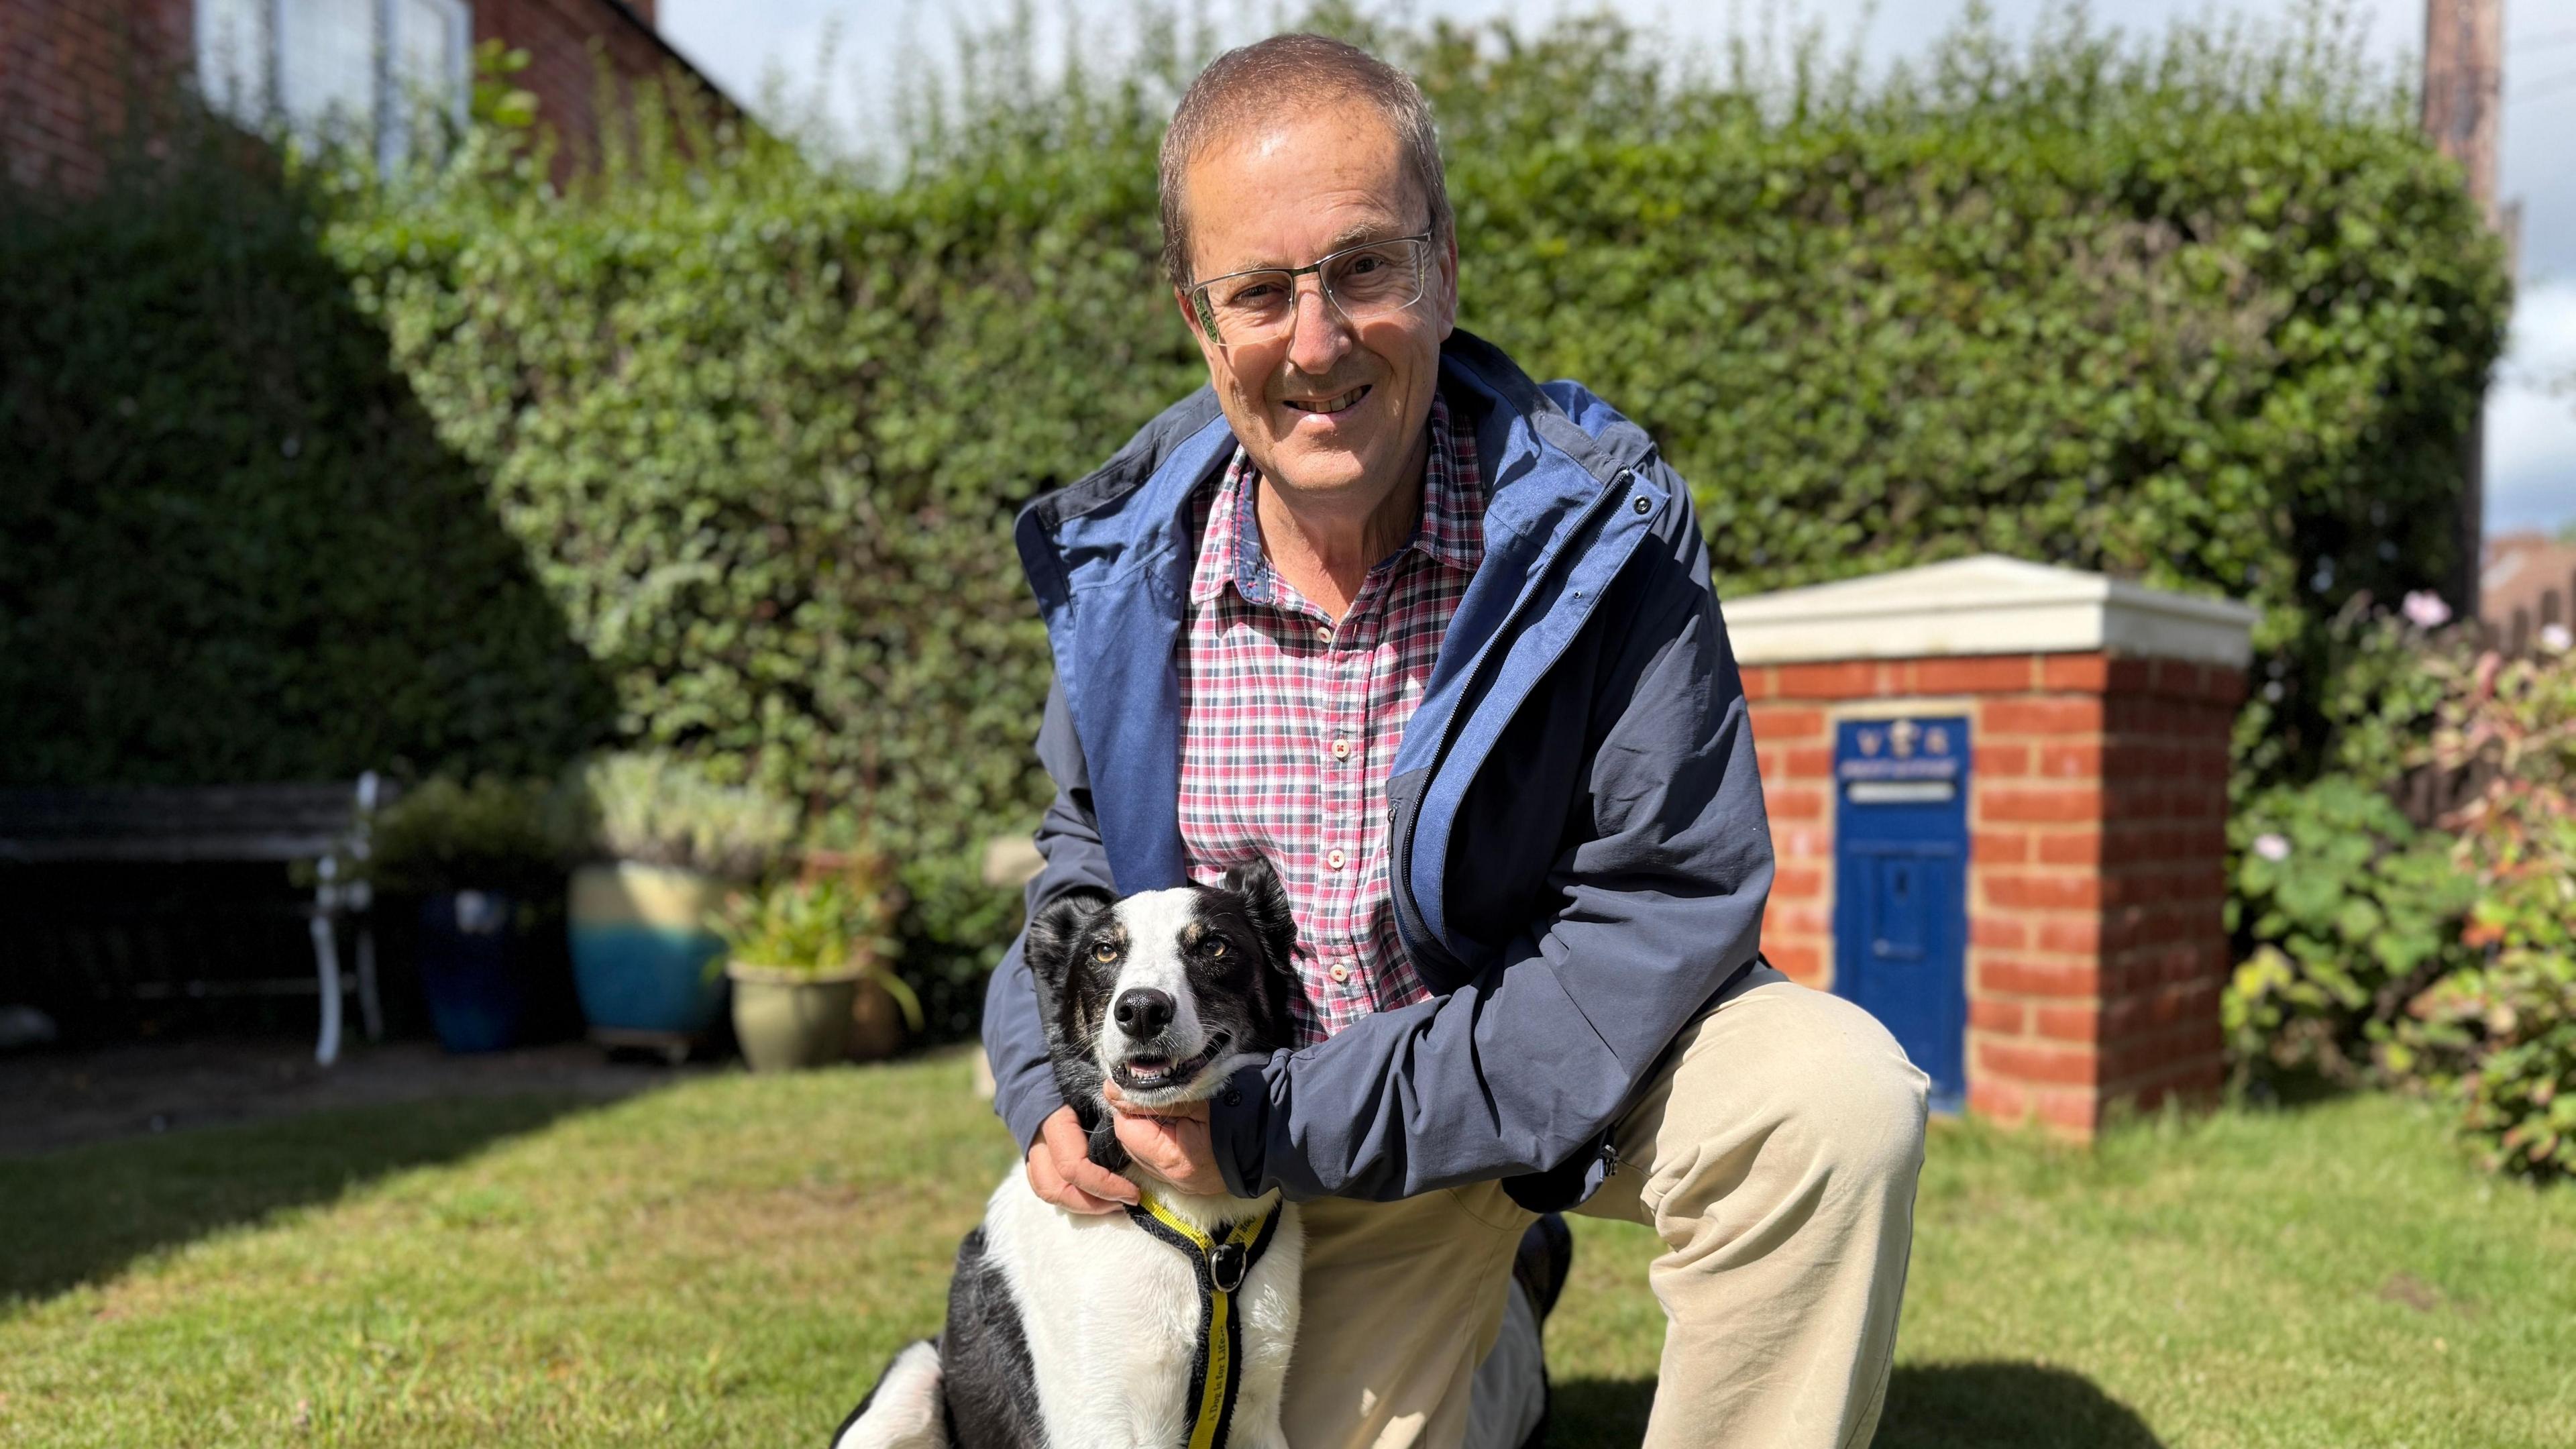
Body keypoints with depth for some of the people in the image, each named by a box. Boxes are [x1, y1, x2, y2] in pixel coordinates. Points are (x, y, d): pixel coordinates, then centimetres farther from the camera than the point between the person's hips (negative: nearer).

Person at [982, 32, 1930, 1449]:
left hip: (1584, 1055, -3)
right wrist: (1050, 1085, -13)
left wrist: (1290, 1120, -28)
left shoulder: (1595, 522, -23)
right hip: (1332, 1155, 4)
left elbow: (1669, 910, -27)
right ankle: (1488, 1312, 33)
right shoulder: (1123, 560, -11)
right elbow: (1087, 855, 8)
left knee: (1830, 1094, -33)